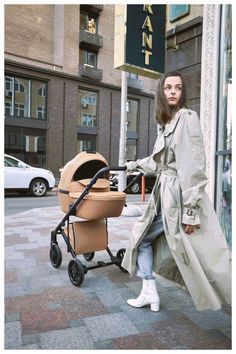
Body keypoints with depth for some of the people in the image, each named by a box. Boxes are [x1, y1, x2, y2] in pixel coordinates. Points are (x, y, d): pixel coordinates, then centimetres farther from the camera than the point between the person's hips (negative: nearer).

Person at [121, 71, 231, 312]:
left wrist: (190, 210, -22)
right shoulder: (166, 123, 14)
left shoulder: (187, 117, -11)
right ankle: (149, 292, 27)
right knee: (142, 238, 15)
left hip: (179, 197, -9)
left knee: (204, 257, -3)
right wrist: (135, 165, 40)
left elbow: (193, 166, -19)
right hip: (164, 195, 9)